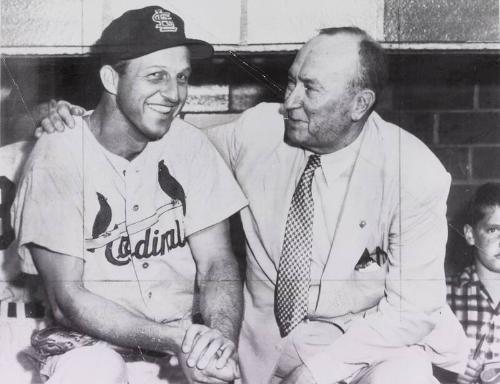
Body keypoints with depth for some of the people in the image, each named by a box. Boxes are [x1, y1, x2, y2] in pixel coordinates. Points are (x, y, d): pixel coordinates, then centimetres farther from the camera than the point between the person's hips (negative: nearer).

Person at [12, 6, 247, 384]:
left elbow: (217, 263, -4)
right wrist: (177, 339, -24)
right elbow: (67, 299, -14)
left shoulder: (189, 144, -4)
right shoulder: (58, 157, -12)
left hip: (187, 338, 3)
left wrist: (222, 338, -24)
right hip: (90, 341, -3)